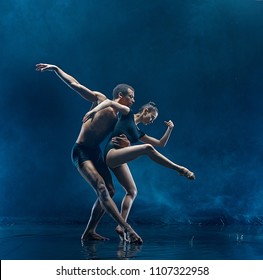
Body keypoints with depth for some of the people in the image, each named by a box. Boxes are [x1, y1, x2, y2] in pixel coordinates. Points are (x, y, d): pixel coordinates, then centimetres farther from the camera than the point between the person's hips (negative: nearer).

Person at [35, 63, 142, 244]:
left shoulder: (118, 119, 16)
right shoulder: (100, 99, 0)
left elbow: (121, 143, 14)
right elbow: (74, 84, 4)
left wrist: (125, 144, -11)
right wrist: (55, 68, 0)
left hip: (96, 154, 8)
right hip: (81, 152, -8)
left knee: (109, 191, -1)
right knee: (101, 188, -22)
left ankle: (90, 232, 8)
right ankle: (127, 229, -33)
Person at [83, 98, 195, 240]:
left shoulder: (138, 132, 29)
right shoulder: (127, 114, 10)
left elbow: (161, 143, 31)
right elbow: (109, 102, 0)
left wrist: (170, 129, 19)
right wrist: (95, 110, -17)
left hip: (118, 161, 9)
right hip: (112, 153, -9)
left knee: (132, 191, 3)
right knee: (147, 148, -25)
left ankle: (121, 226, -1)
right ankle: (179, 169, -23)